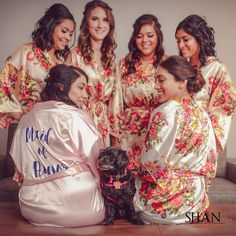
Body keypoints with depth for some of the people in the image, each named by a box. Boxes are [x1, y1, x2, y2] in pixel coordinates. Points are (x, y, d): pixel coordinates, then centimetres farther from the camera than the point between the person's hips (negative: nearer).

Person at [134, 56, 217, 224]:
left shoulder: (166, 111, -18)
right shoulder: (203, 114, 1)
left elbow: (150, 159, -17)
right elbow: (209, 164, 6)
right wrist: (198, 190, 17)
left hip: (164, 198, -6)